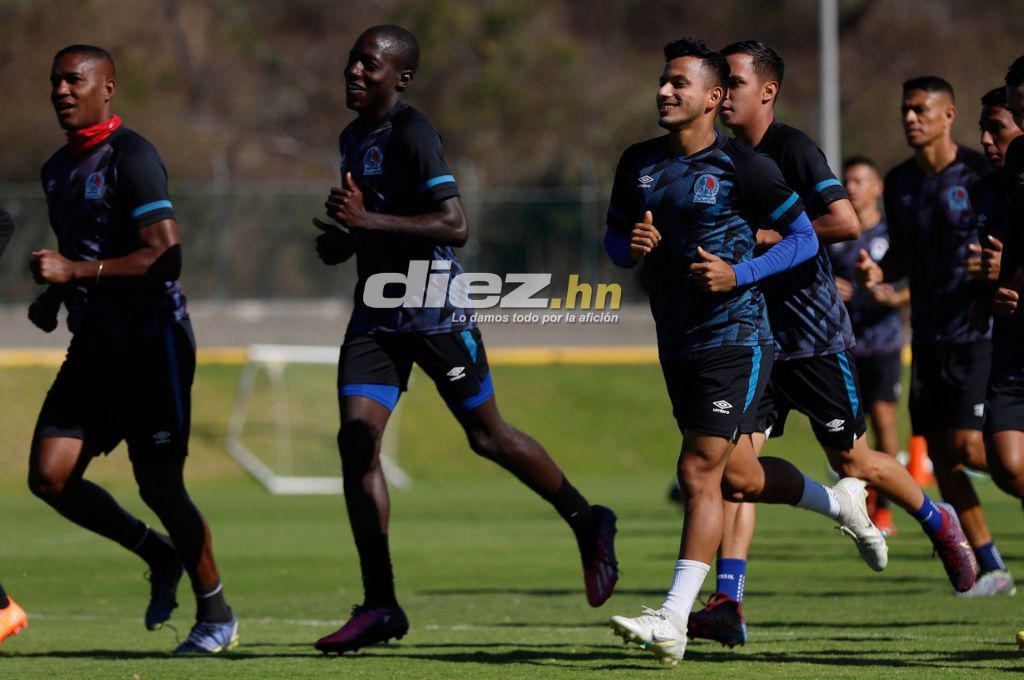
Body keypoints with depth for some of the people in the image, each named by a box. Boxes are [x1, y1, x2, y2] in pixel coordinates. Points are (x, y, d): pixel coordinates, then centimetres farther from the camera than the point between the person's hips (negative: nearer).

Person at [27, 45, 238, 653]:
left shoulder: (131, 157, -12)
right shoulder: (59, 169, 15)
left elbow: (164, 256, -20)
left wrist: (74, 271, -24)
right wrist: (53, 297, 10)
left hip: (152, 344, -8)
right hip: (95, 346, 8)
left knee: (159, 485, -6)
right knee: (50, 476, -5)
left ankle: (216, 614, 12)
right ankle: (159, 554, 17)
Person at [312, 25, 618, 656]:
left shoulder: (412, 133, -17)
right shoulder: (354, 137, 12)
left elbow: (455, 225, -25)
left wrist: (369, 222, -30)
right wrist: (338, 238, 7)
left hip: (438, 311, -7)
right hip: (378, 313, 8)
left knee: (489, 437, 4)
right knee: (357, 438, -7)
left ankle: (588, 526, 29)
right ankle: (380, 607, -5)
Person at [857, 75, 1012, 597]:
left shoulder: (980, 174, -8)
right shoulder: (900, 182, 10)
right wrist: (878, 272, -2)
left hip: (977, 333, -6)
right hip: (929, 335, 6)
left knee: (969, 447, -16)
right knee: (940, 455, 2)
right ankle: (990, 568, 11)